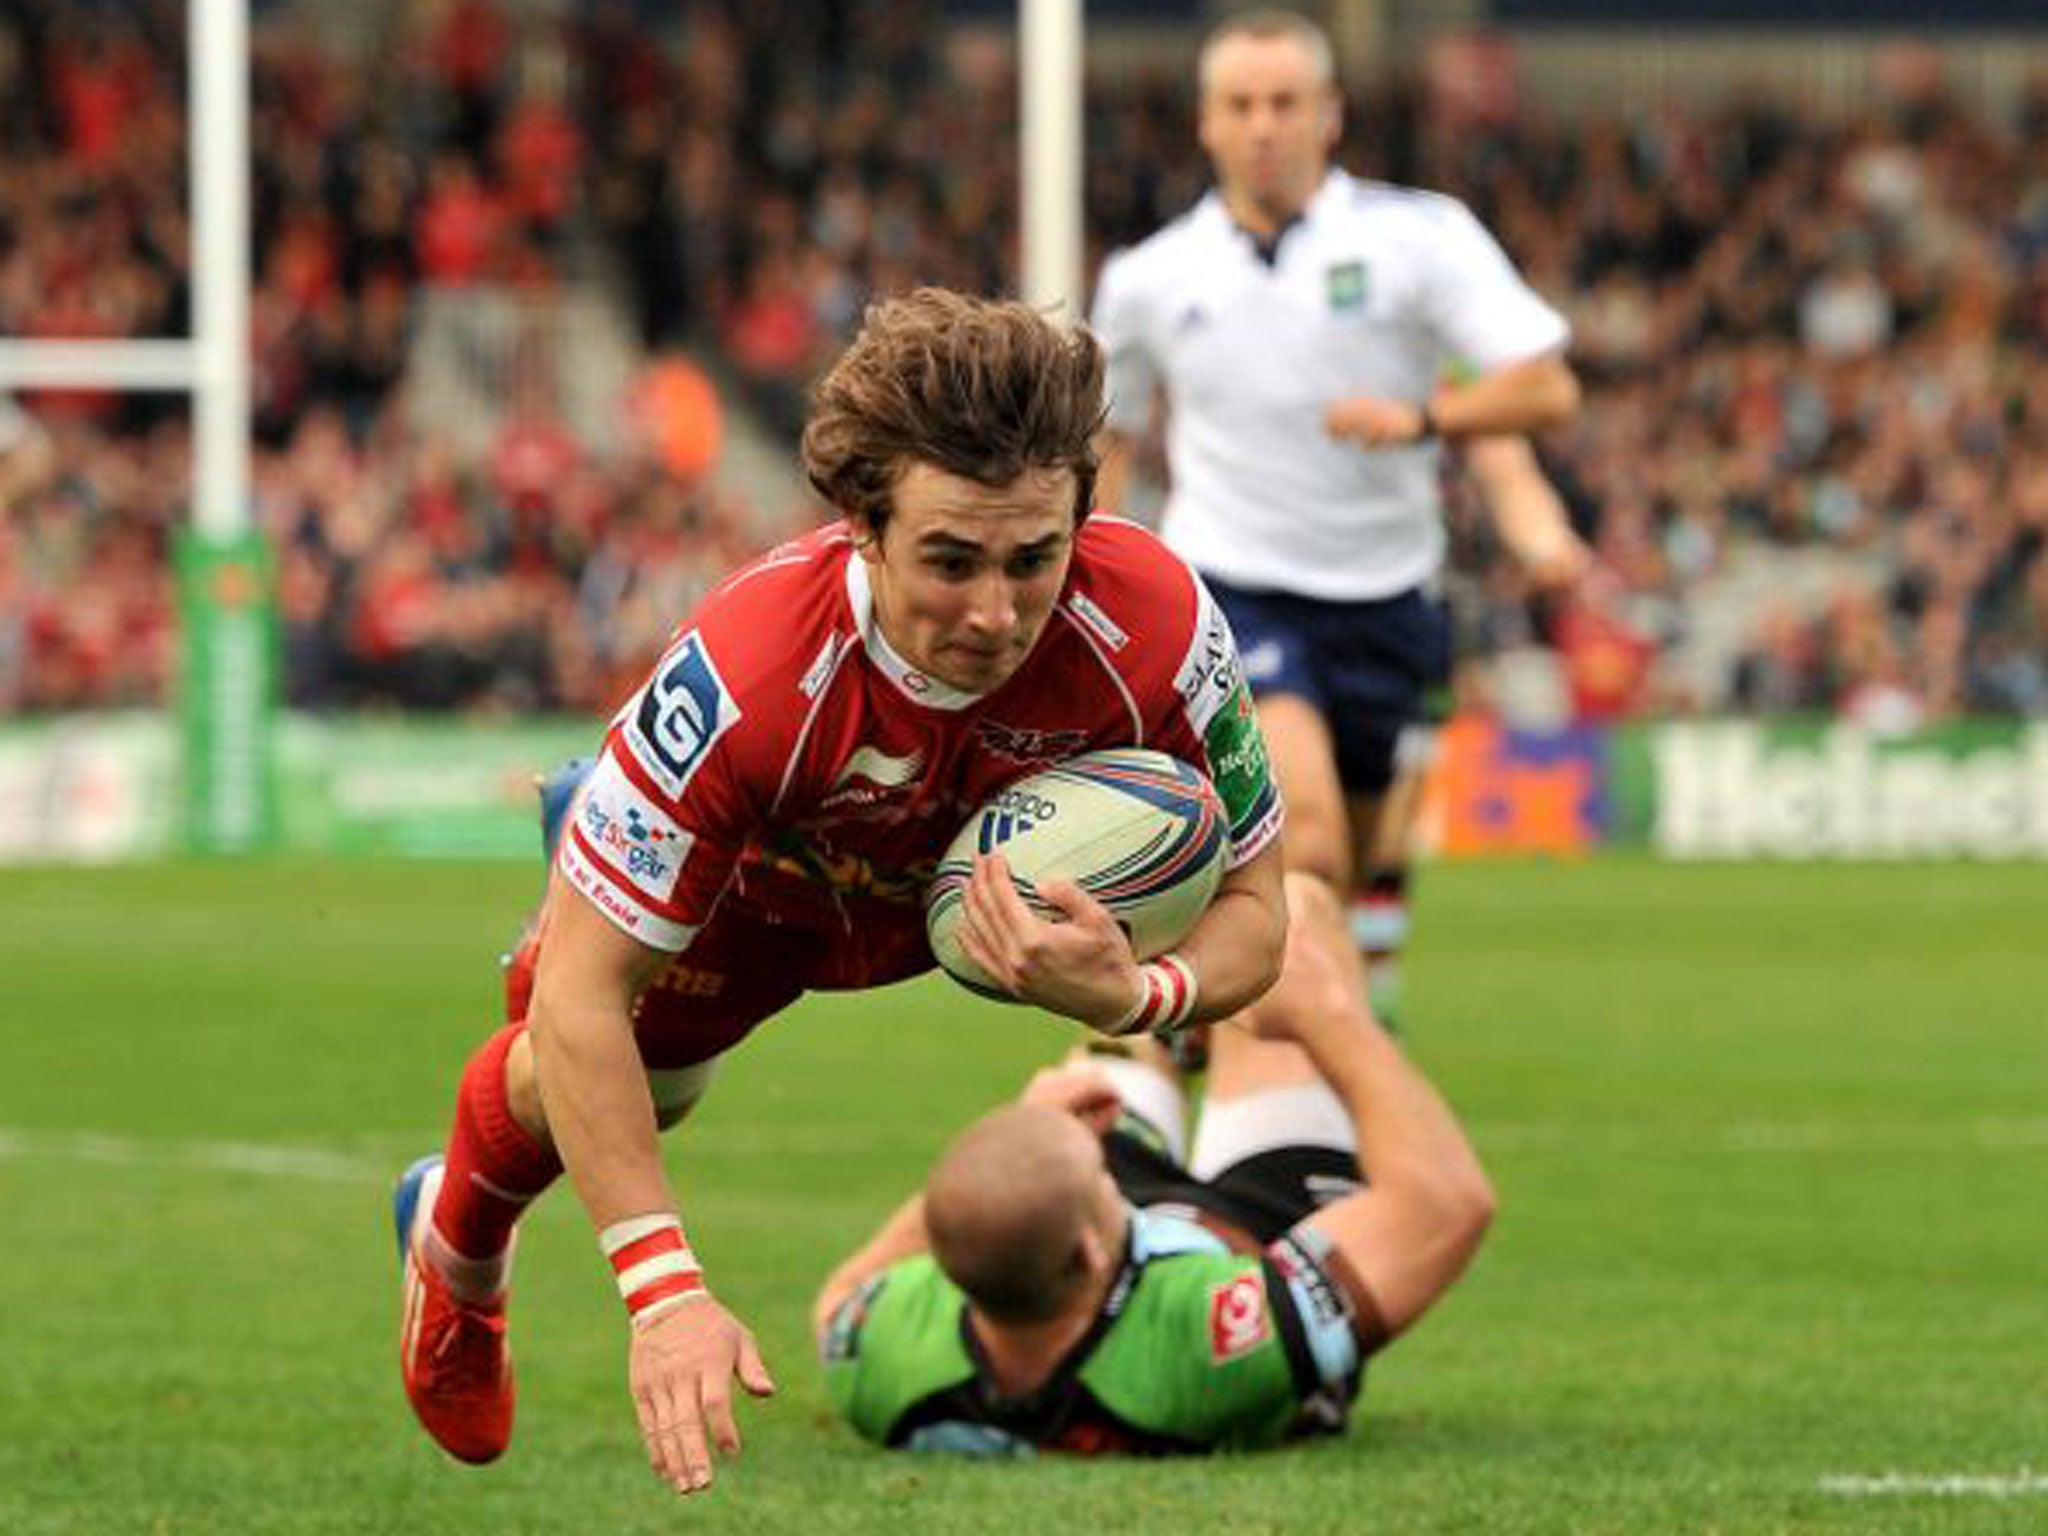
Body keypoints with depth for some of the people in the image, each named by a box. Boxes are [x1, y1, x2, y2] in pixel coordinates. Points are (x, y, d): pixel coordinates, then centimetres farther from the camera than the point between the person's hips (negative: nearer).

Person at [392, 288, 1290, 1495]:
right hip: (758, 884, -3)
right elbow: (581, 1004, -41)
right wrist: (665, 1290, -46)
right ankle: (457, 1248, 33)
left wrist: (1131, 996, -49)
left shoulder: (1158, 627, -42)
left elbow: (1254, 906, -26)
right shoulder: (744, 682, -48)